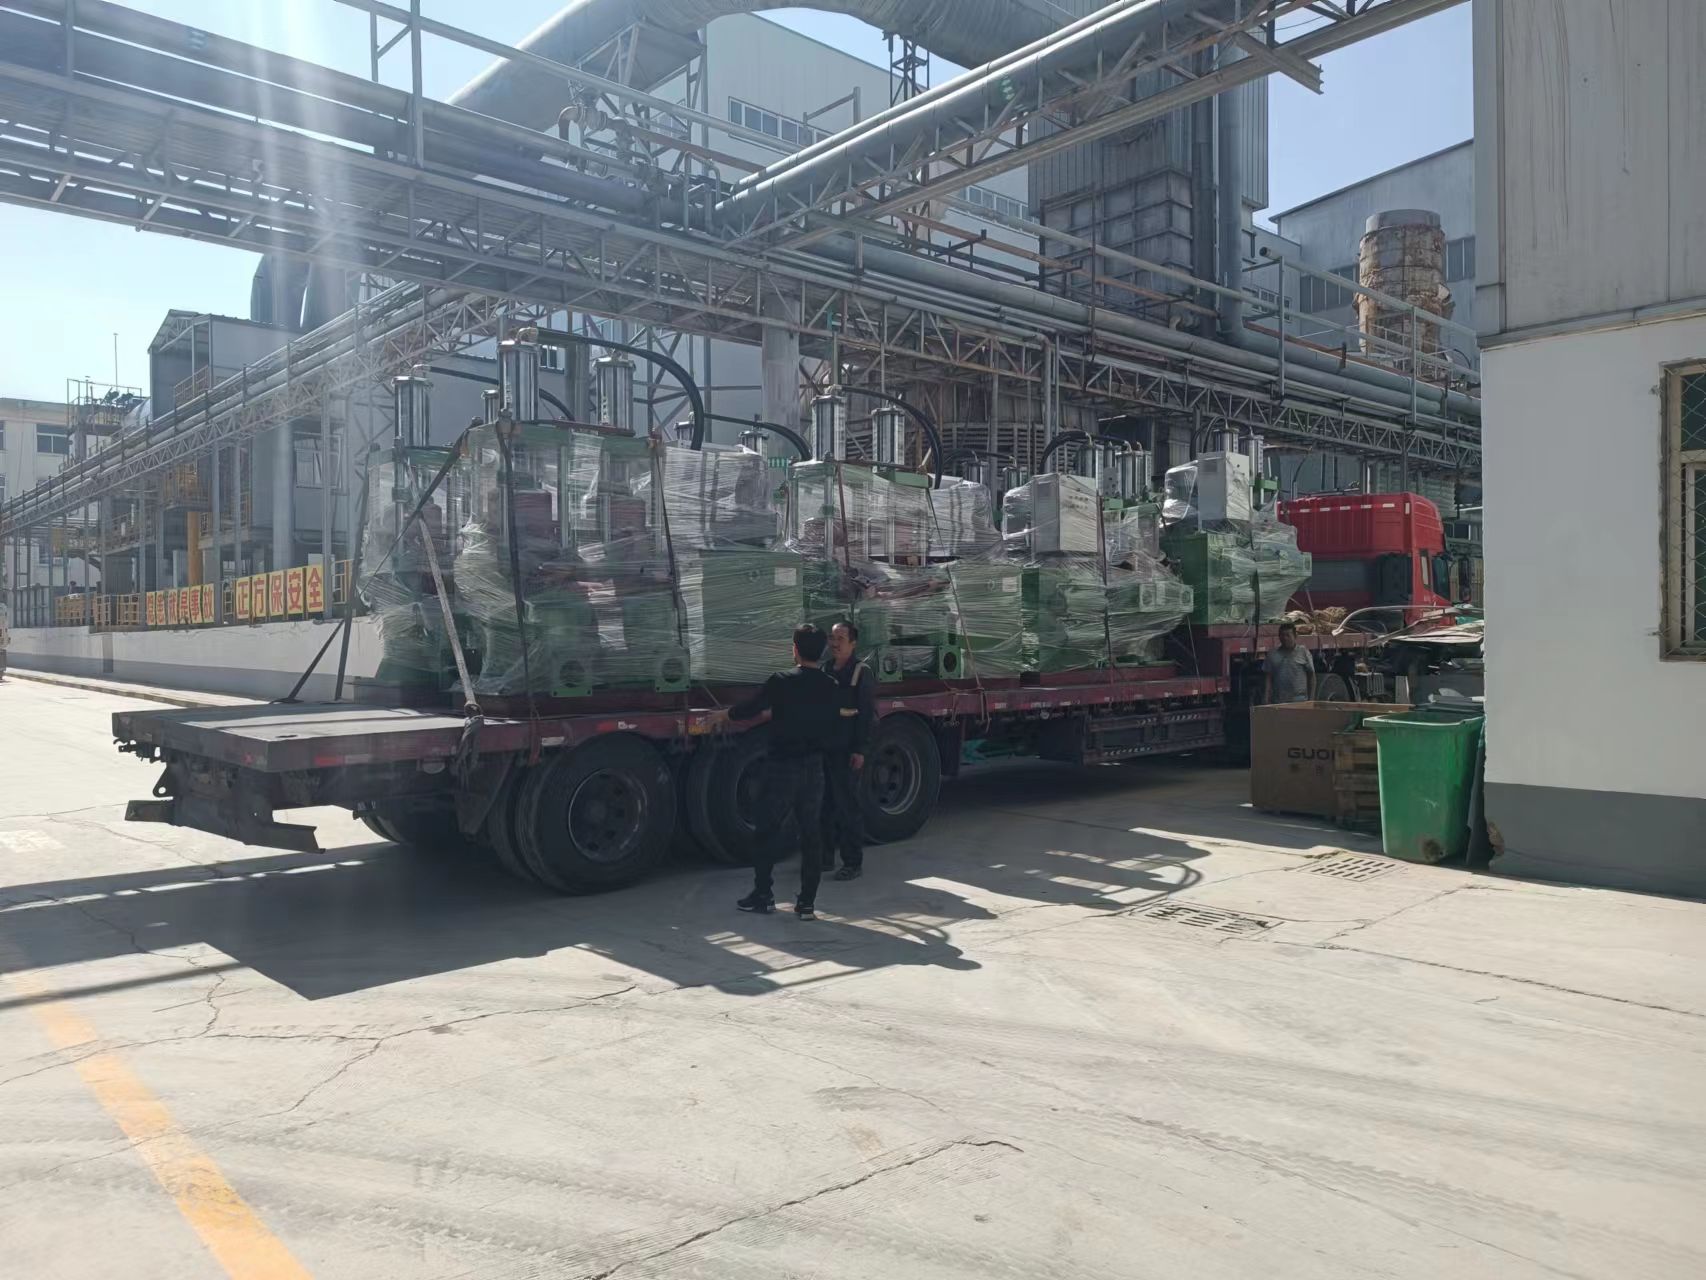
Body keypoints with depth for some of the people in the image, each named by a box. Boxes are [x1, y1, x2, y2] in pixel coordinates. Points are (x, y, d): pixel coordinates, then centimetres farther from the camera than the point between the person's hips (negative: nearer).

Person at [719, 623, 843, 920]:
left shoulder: (782, 682, -12)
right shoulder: (832, 688, 2)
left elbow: (751, 708, -3)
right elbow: (836, 734, 6)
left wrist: (726, 714, 16)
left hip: (782, 767, -4)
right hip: (814, 769, 4)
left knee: (769, 831, 9)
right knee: (811, 834, 8)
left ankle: (763, 895, 16)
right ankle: (807, 903, 10)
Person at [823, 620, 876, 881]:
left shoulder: (861, 673, -6)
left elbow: (867, 714, -11)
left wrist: (860, 750, -16)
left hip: (846, 751, -6)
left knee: (848, 805, -2)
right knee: (824, 804, 12)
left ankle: (853, 862, 5)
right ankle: (825, 857, 23)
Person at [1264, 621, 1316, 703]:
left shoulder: (1303, 653, 6)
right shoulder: (1272, 654, 11)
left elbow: (1311, 676, 8)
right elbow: (1268, 678, 10)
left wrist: (1311, 699, 3)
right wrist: (1266, 699, 1)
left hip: (1299, 701, -2)